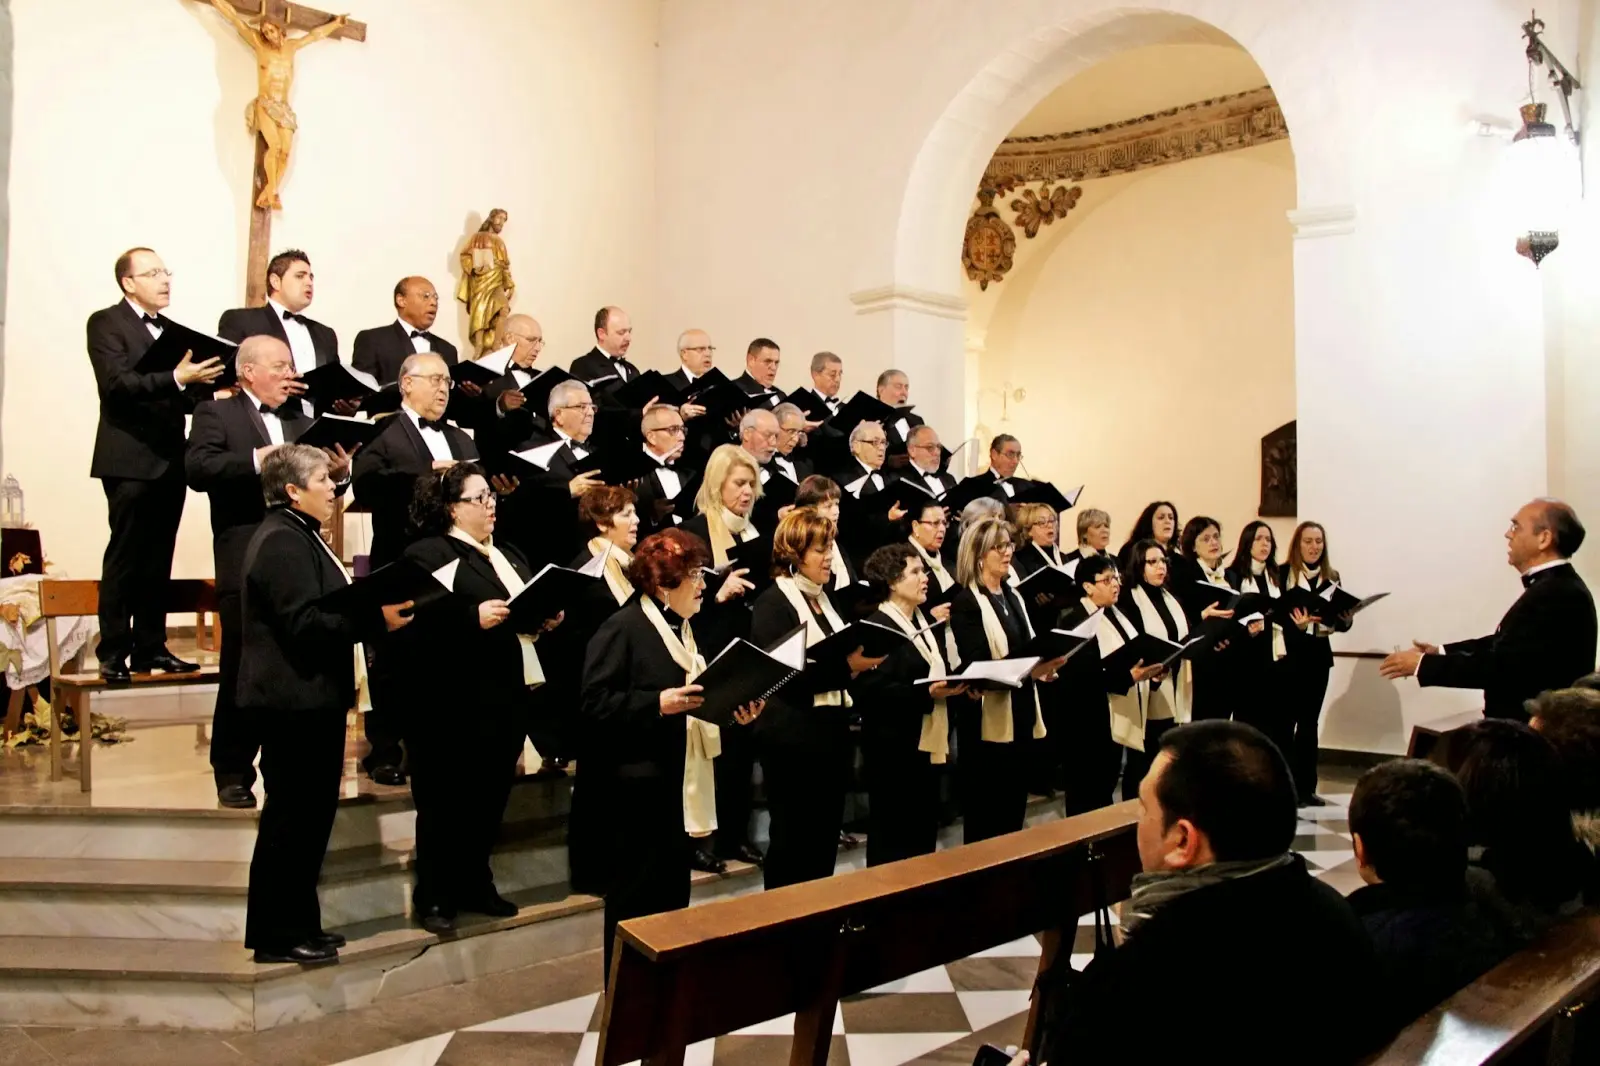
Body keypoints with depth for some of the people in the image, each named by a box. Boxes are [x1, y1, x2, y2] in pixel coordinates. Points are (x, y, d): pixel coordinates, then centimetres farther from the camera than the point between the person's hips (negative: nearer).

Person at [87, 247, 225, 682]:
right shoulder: (106, 324, -2)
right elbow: (117, 384, -16)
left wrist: (205, 382, -4)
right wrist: (176, 378, -26)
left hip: (170, 459, 6)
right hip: (131, 458, -6)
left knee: (158, 560, 9)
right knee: (124, 559, -4)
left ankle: (151, 647, 14)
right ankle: (113, 654, 0)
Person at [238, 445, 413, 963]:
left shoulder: (298, 534, 17)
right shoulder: (281, 541, -16)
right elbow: (304, 624, -24)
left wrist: (376, 610, 14)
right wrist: (377, 620, -25)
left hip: (312, 698, 11)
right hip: (295, 701, -11)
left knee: (308, 817, 15)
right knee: (292, 818, -2)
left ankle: (298, 925, 25)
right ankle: (276, 935, 8)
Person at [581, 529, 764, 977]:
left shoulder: (686, 629, 13)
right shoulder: (622, 628, -13)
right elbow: (595, 705, -19)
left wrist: (733, 714, 2)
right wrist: (658, 703, -27)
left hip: (680, 784, 9)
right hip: (636, 787, -8)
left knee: (674, 894, 15)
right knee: (634, 898, 1)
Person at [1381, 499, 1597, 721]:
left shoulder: (1556, 594, -22)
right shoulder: (1557, 586, 11)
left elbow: (1501, 666, -24)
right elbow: (1505, 643, 15)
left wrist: (1423, 664, -18)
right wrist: (1441, 653, 6)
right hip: (1531, 725, 9)